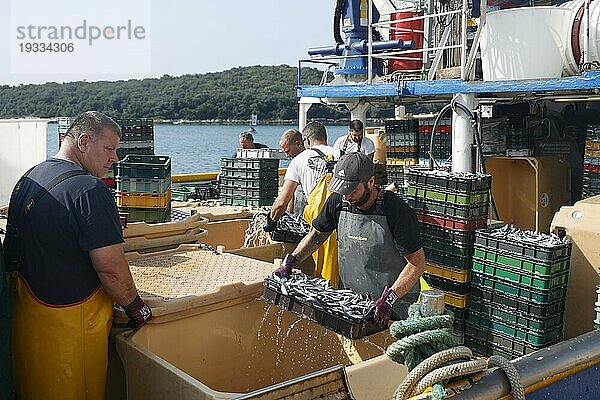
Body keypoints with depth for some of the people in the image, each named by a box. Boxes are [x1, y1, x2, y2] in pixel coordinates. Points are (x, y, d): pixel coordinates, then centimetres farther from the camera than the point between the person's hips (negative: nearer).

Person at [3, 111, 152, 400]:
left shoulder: (27, 179, 7)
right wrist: (135, 306, -10)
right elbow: (111, 268, -25)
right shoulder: (89, 190, -23)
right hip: (70, 320, -9)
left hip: (24, 308, 9)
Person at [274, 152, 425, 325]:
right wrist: (291, 261, 2)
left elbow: (417, 264, -16)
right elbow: (317, 234, 14)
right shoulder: (338, 201, -3)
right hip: (349, 298, 4)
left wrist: (389, 299, -25)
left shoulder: (396, 210, -19)